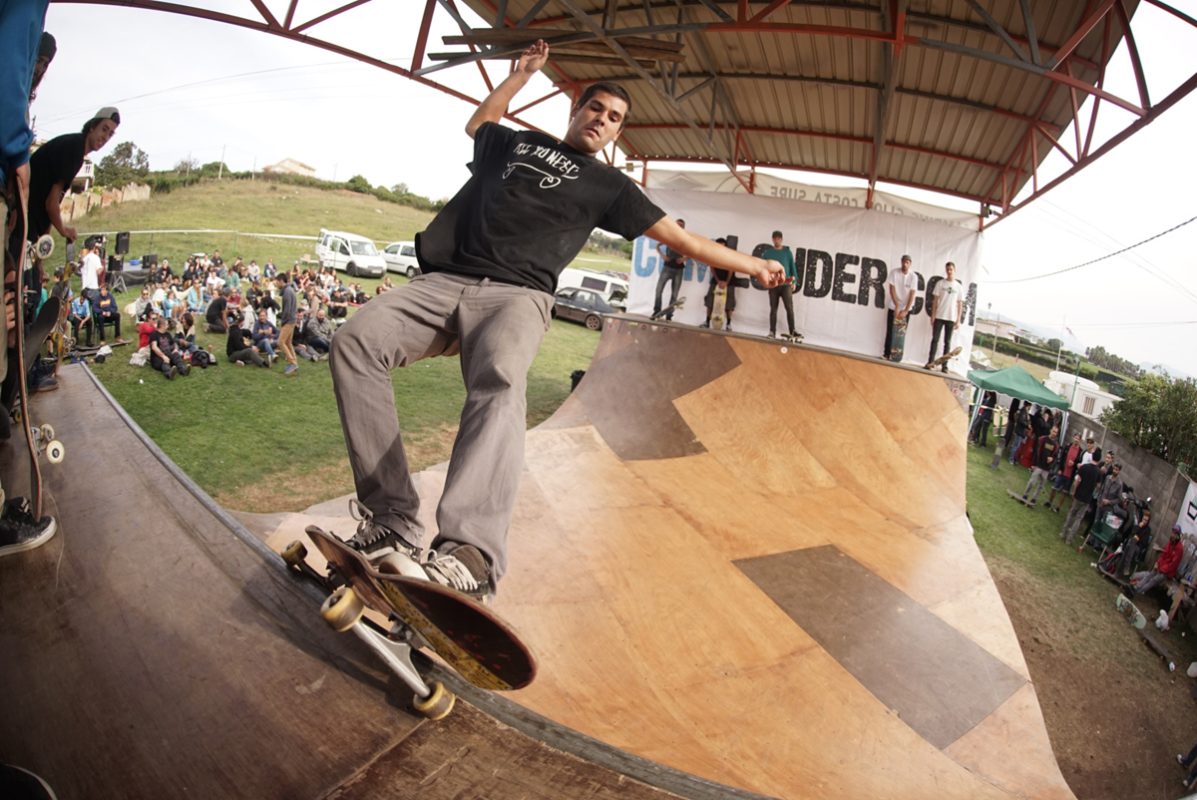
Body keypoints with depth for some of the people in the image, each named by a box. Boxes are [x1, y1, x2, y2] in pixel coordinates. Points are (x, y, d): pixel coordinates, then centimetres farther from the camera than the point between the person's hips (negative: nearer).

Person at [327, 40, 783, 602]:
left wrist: (753, 265, 22)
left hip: (516, 296, -3)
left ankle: (469, 556, -54)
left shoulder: (607, 185, 20)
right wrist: (521, 75, 47)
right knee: (354, 343, -25)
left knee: (499, 383, -38)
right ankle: (390, 522, -26)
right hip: (445, 281, 3)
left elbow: (681, 238, 20)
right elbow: (476, 124, 50)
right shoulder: (516, 142, 29)